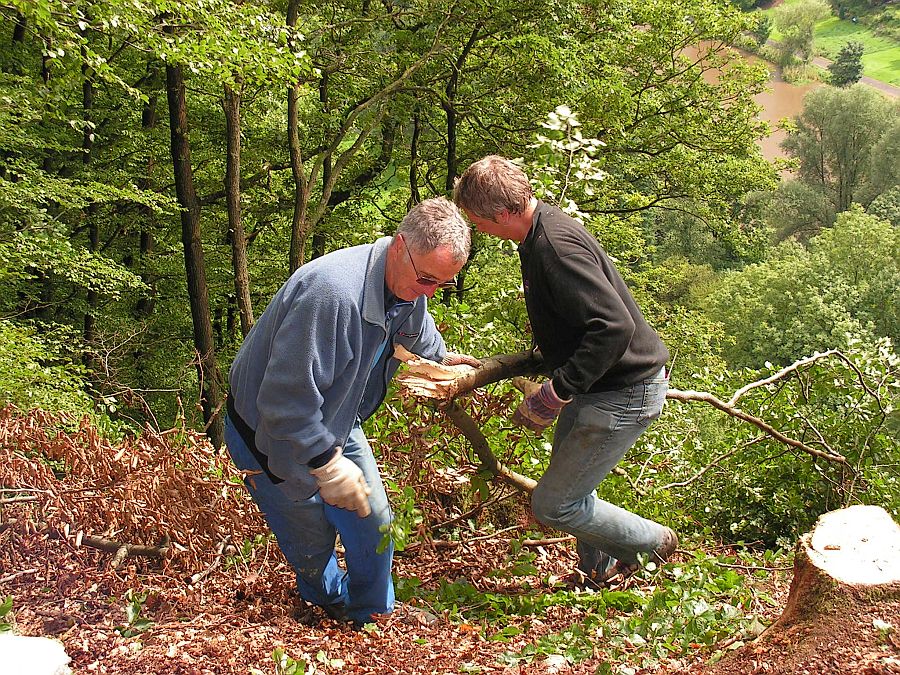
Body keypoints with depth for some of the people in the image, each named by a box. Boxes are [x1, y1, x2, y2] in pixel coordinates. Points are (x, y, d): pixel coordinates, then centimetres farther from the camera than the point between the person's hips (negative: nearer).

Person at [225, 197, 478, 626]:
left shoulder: (410, 285, -9)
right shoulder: (331, 292, -41)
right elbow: (286, 396, -39)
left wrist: (442, 357, 37)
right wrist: (326, 465, -33)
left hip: (337, 423, 8)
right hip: (275, 435, -7)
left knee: (374, 523, 9)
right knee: (312, 542, 7)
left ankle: (371, 615, 34)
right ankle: (329, 602, 40)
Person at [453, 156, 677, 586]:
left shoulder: (556, 246, -27)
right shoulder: (542, 231, 5)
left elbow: (614, 326, -33)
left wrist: (554, 394, -28)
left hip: (625, 393, -10)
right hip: (596, 384, 10)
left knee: (552, 505, -4)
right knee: (568, 482, 22)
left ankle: (652, 543, 17)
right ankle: (600, 570, 42)